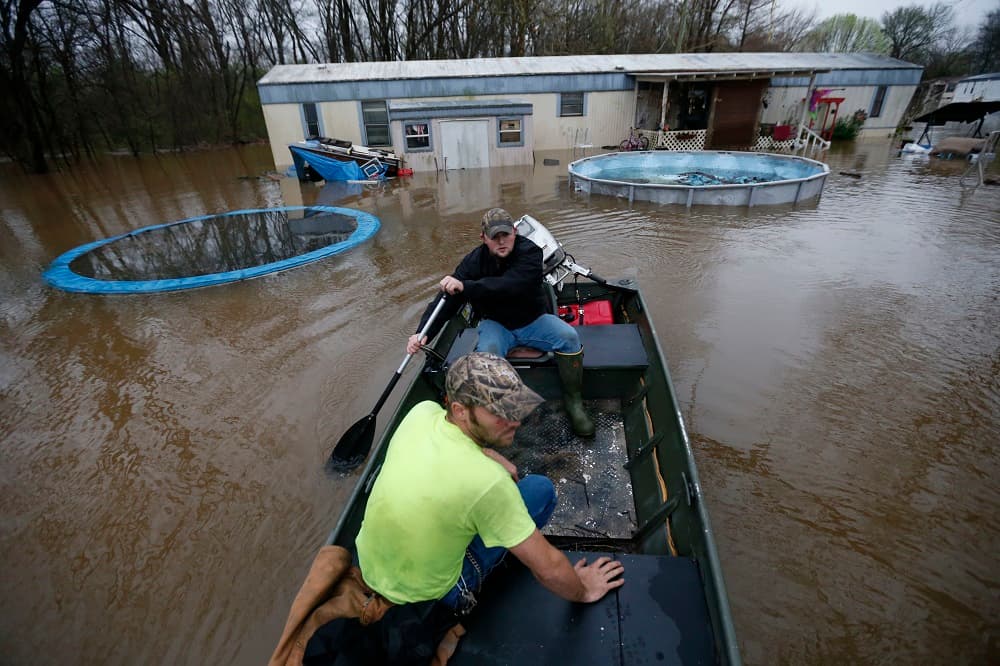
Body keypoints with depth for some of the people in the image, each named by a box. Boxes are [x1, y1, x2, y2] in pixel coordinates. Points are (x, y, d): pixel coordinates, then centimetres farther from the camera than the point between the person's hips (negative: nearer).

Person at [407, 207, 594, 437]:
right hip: (496, 324, 0)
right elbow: (447, 299, -17)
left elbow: (510, 285, -38)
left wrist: (466, 287, -47)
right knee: (486, 354, -32)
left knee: (569, 336, -25)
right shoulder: (474, 261, -13)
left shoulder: (529, 252, -20)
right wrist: (423, 333, -31)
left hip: (533, 321, 0)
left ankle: (573, 402, -6)